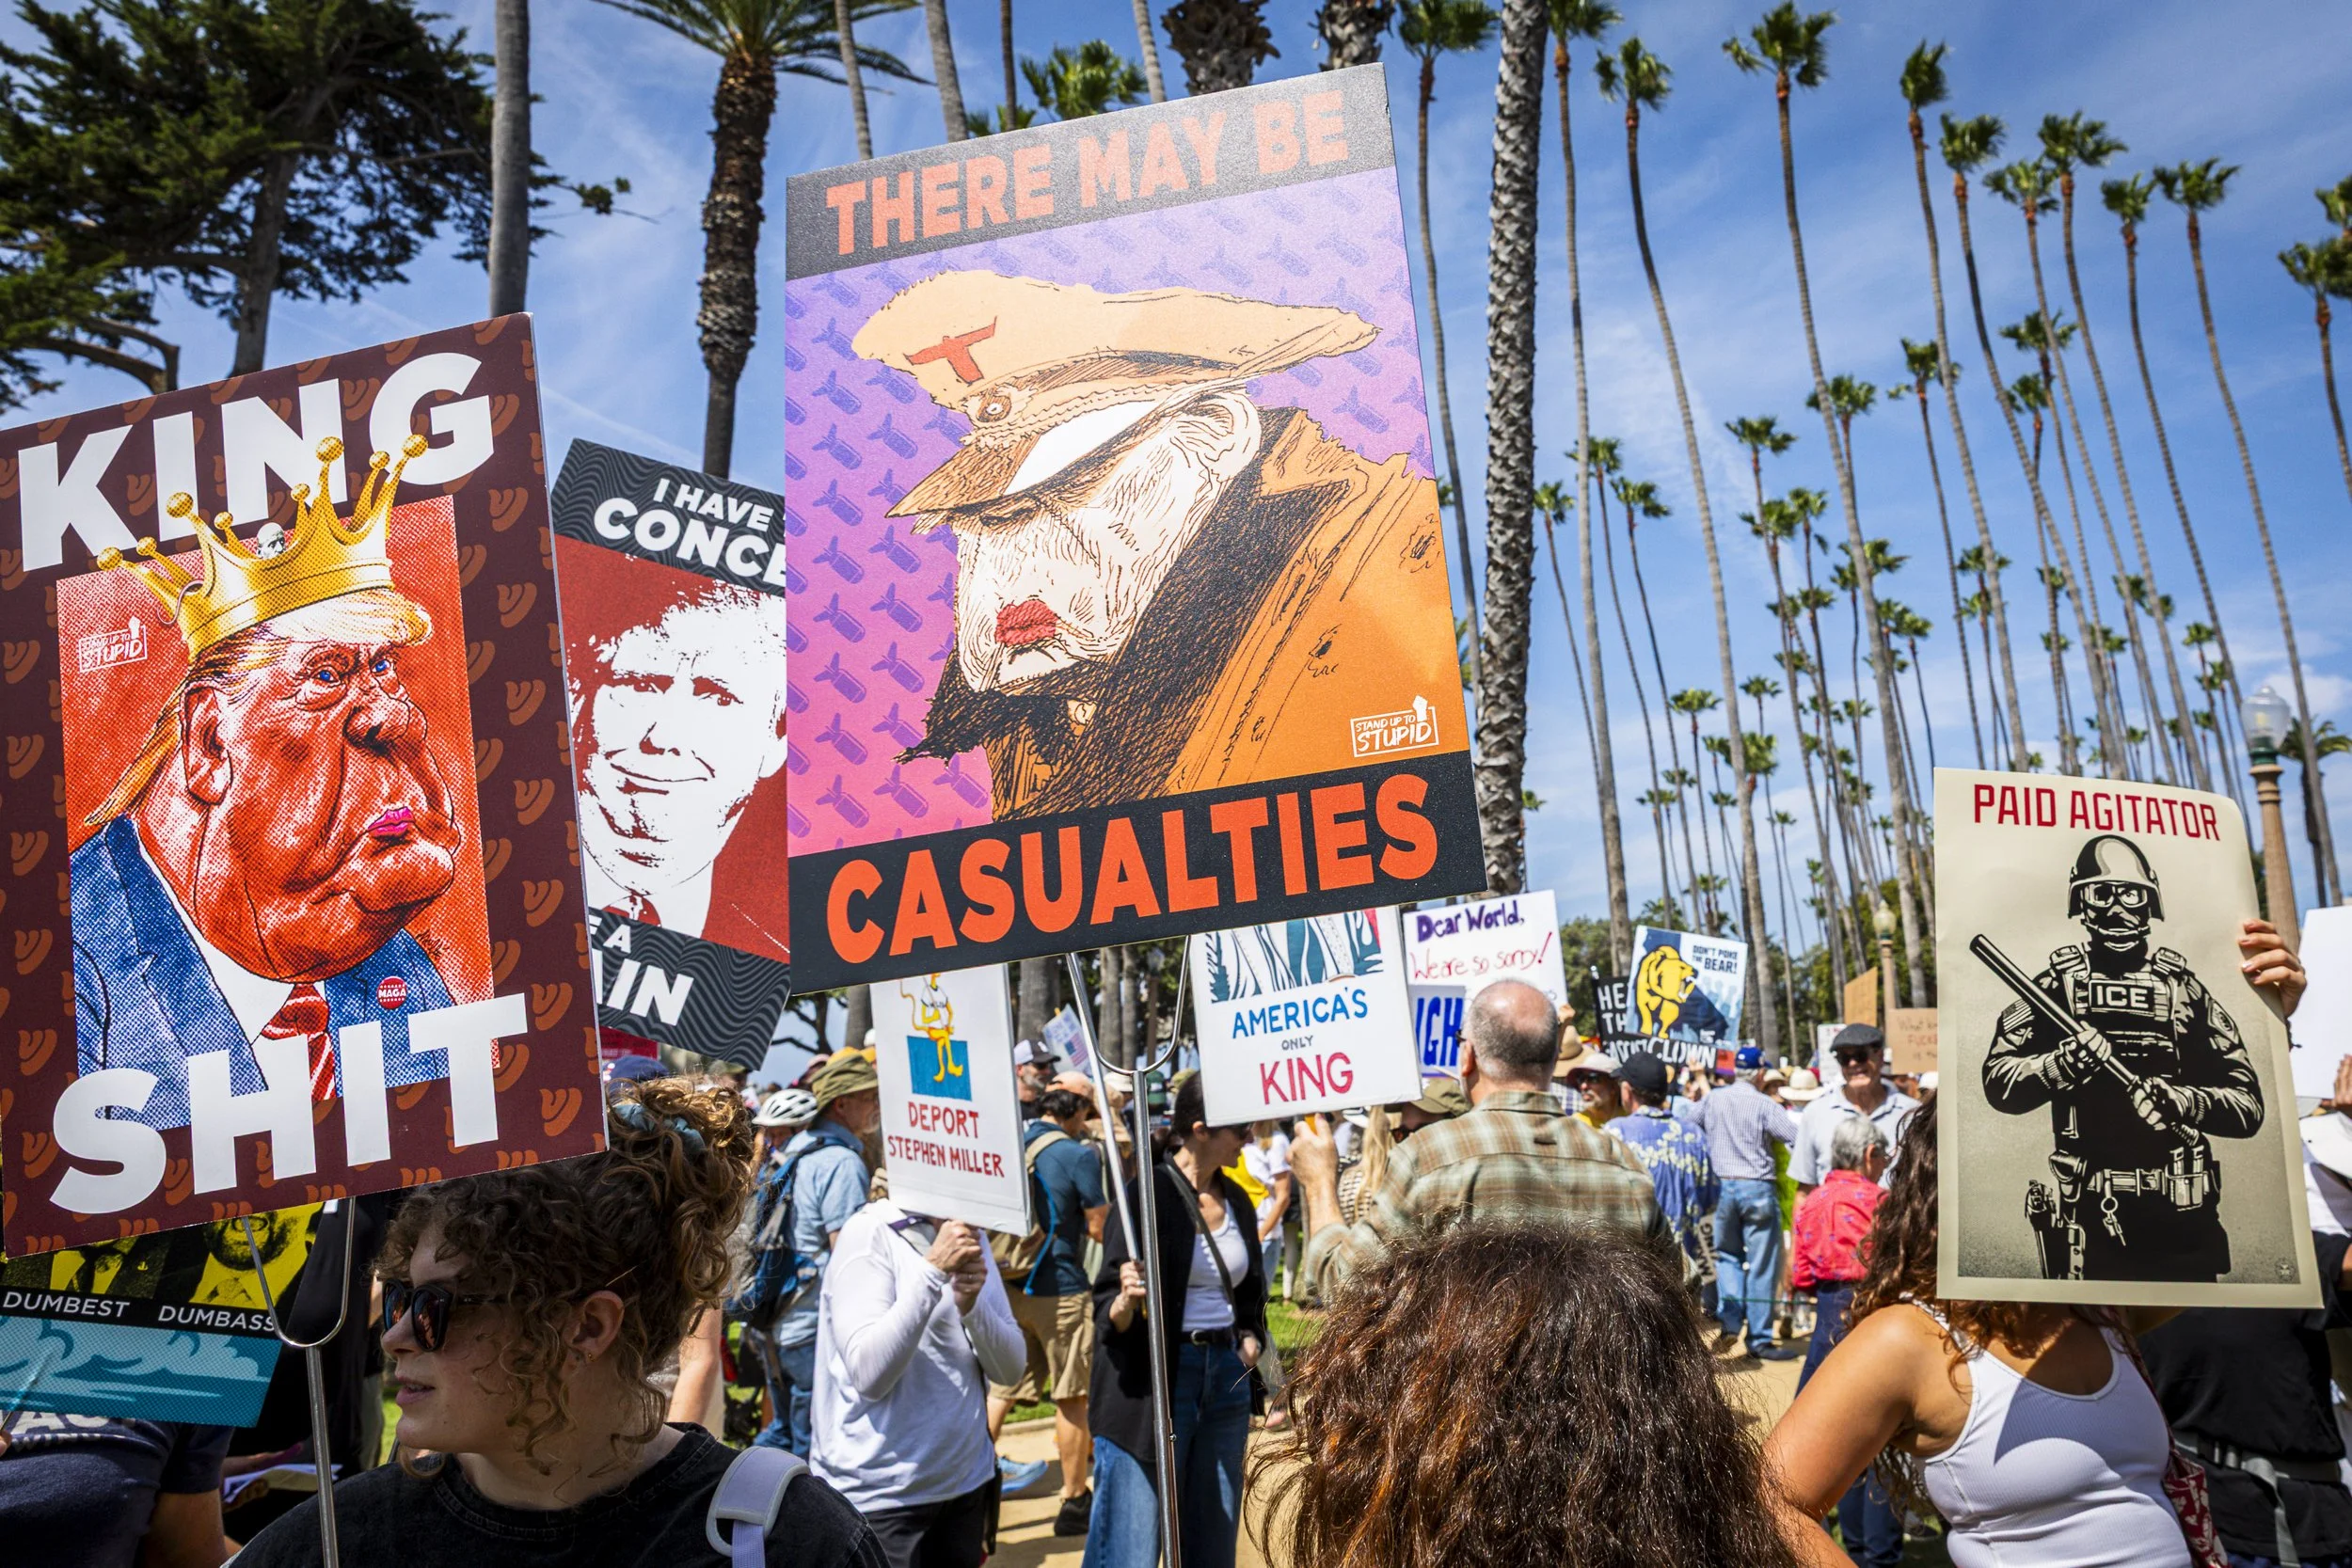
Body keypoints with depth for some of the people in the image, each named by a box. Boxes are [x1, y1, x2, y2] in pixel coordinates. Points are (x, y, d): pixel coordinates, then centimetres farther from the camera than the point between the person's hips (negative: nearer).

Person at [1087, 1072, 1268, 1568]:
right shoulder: (1148, 1194, -13)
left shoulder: (1236, 1200, 9)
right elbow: (1109, 1313, -12)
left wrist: (1250, 1338, 4)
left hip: (1227, 1382, 7)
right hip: (1156, 1382, -7)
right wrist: (1126, 1301, -33)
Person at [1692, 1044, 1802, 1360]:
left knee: (1728, 1257, 18)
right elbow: (1797, 1137, -17)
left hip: (1721, 1186, 4)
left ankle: (1730, 1326, 3)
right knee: (1761, 1267, 4)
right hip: (1757, 1188, -4)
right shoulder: (1764, 1105, -10)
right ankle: (1759, 1339, 8)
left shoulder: (1712, 1100, 3)